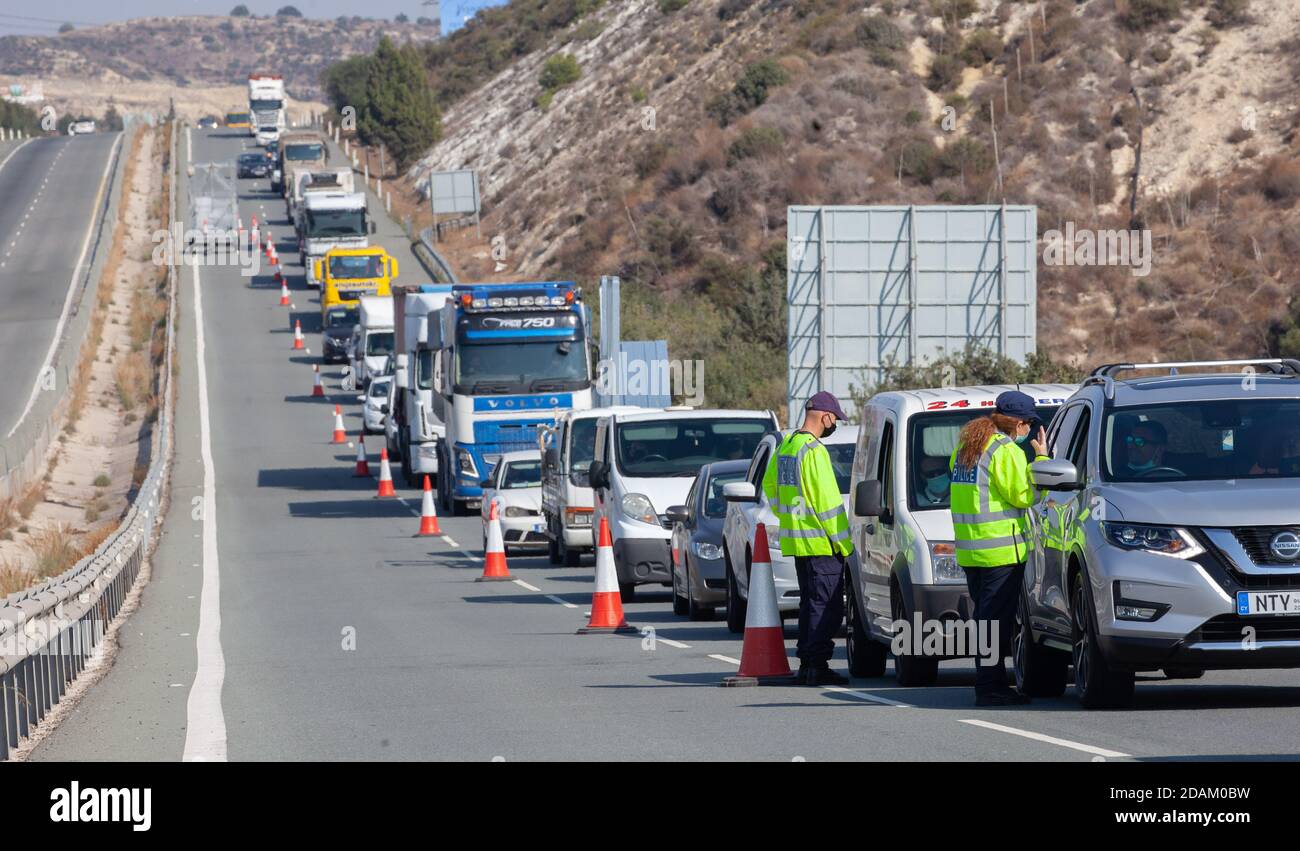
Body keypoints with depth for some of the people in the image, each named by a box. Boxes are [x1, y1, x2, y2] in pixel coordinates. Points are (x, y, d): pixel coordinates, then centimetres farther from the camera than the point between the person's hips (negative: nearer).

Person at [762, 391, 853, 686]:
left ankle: (806, 662, 18)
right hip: (819, 542, -9)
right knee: (826, 605, -6)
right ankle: (817, 665, -9)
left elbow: (770, 485, 24)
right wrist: (843, 543, -13)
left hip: (795, 539, 9)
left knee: (811, 602, 16)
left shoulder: (785, 446, 11)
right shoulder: (814, 451, -18)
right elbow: (827, 502, -19)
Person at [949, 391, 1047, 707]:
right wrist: (1041, 460, -8)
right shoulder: (1006, 451, -13)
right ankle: (989, 686, -8)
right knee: (996, 620, -6)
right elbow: (1023, 495, -14)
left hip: (969, 550, 9)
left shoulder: (966, 446, 15)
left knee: (985, 617, 15)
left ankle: (989, 683, 18)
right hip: (1002, 549, -9)